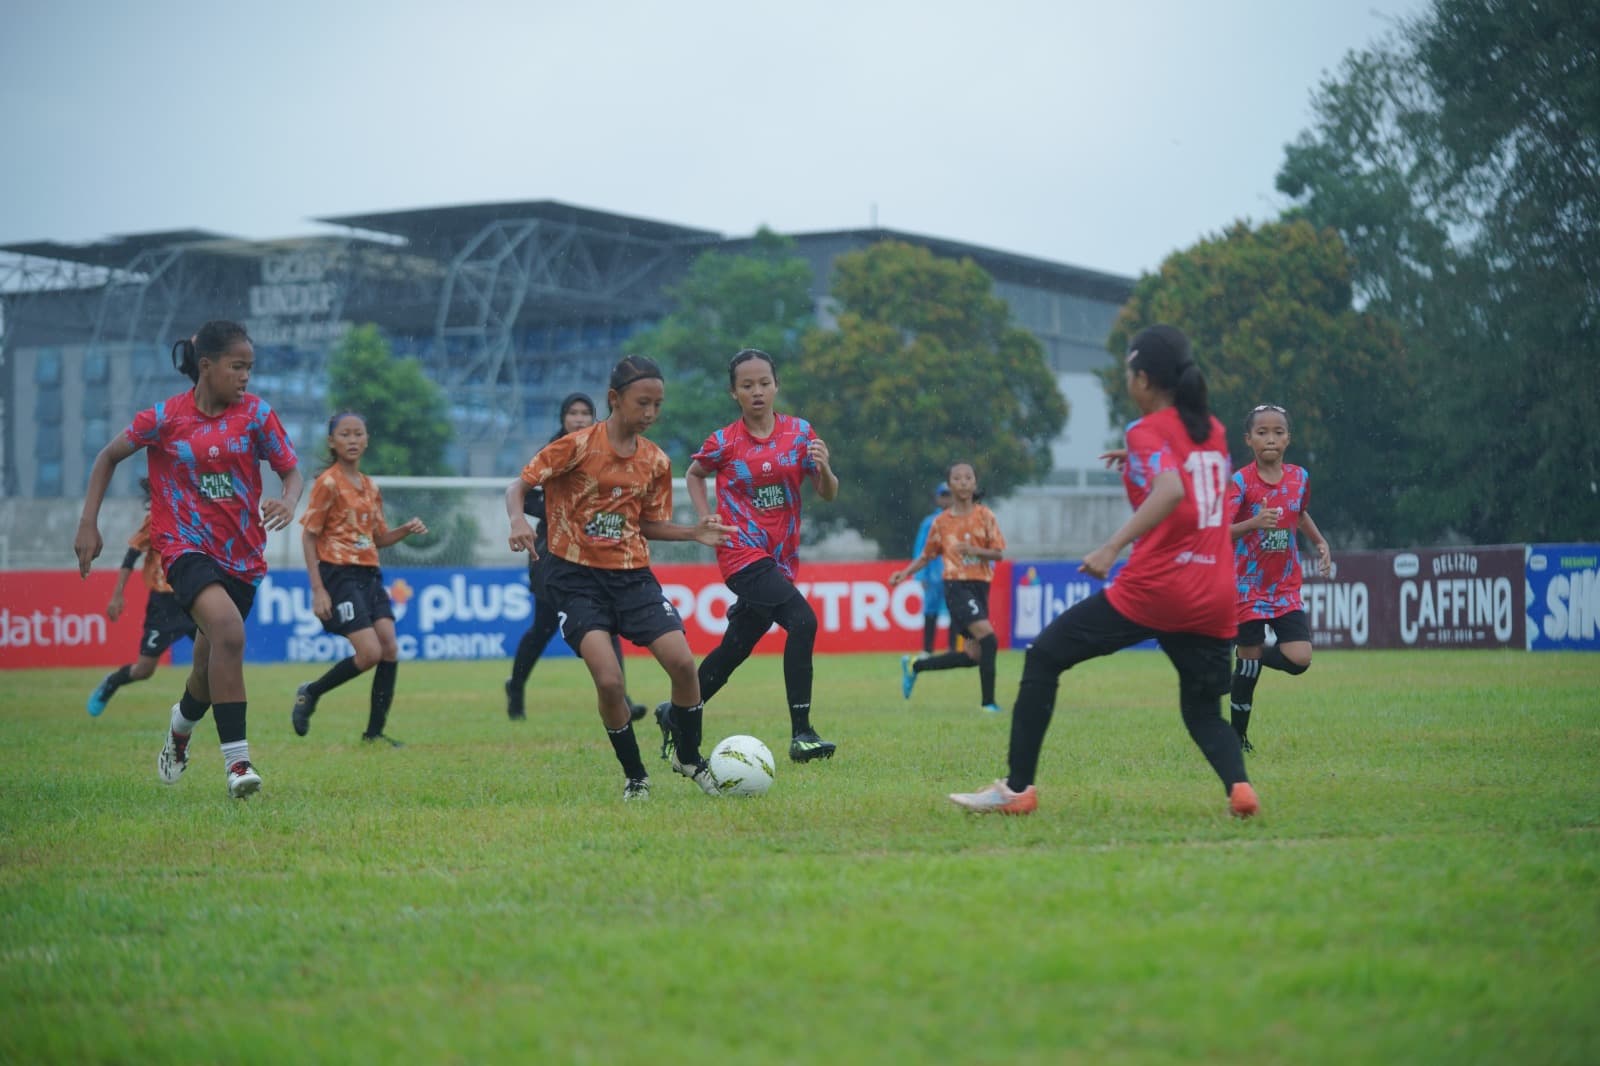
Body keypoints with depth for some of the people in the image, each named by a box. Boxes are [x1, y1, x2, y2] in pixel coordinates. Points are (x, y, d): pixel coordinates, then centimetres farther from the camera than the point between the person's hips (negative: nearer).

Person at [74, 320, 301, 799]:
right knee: (227, 630, -30)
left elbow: (292, 471, 2)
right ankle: (236, 760, -28)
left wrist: (288, 502, -22)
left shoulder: (257, 414, -1)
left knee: (212, 660, 13)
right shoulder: (165, 417, -6)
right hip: (185, 545, -3)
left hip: (243, 554, 4)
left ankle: (181, 728, 49)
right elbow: (109, 457, 7)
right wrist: (88, 524, 2)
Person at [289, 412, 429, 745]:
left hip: (369, 576, 7)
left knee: (390, 649, -4)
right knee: (370, 653, -15)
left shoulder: (371, 488, 13)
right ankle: (309, 694, 7)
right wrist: (317, 590, -15)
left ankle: (375, 732, 4)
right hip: (339, 576, -7)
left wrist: (406, 530, 0)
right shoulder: (327, 483, -7)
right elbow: (308, 536, -8)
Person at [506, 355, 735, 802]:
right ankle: (635, 776, 3)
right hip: (576, 576, -4)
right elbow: (518, 487, -7)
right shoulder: (577, 446, -9)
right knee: (609, 678, -19)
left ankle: (689, 758, 14)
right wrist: (518, 520, -28)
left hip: (632, 575, 4)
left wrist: (693, 532, -1)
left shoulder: (656, 461, 5)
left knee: (682, 662, -11)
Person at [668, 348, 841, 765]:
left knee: (735, 648, 13)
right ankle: (801, 735, -25)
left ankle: (675, 714, 34)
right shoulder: (724, 442, -4)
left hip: (781, 557, 5)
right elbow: (694, 474, 15)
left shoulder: (800, 432, 2)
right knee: (802, 621, -25)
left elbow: (828, 494, 2)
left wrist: (824, 468, -19)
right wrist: (707, 521, 2)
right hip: (742, 553, -5)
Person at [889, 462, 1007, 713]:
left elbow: (999, 553, -1)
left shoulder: (984, 516, 3)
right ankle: (988, 702, -17)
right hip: (956, 585, -3)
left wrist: (975, 550, -19)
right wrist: (906, 572, 2)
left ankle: (915, 666, 22)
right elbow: (927, 555, 15)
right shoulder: (942, 522, 3)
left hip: (980, 586, 4)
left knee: (974, 655, 4)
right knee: (988, 638, -23)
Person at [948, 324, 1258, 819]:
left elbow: (1171, 491, -25)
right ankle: (1238, 783, -13)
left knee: (1044, 658, 9)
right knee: (1203, 712, 19)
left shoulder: (1148, 431, -5)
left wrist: (1112, 547, -28)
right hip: (1215, 600, 6)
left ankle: (1017, 788, 7)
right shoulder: (1211, 430, 14)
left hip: (1152, 589, -6)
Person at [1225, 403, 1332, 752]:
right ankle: (1238, 736, 16)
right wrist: (1254, 523, -40)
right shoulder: (1241, 482, -13)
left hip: (1286, 588, 4)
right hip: (1248, 588, -4)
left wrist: (1321, 543, 10)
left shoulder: (1299, 477, 1)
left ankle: (1253, 656, 21)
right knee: (1248, 664, -1)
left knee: (1299, 660, -10)